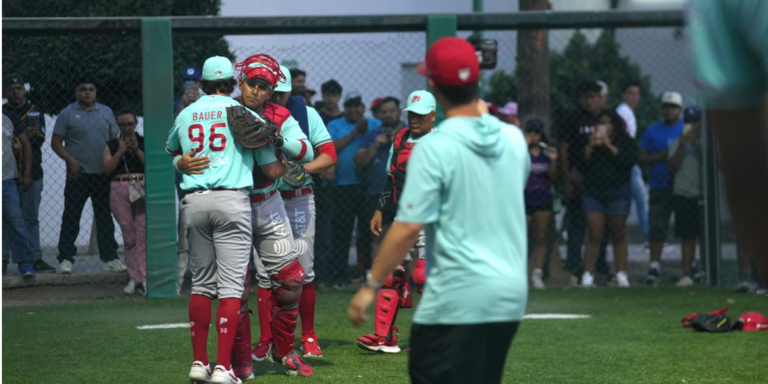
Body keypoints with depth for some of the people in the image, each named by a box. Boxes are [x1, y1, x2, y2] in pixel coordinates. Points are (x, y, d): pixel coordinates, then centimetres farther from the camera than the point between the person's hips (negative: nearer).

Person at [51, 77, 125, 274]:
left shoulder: (106, 112, 12)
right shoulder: (67, 114, 1)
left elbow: (114, 140, 14)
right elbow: (56, 143, -1)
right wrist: (71, 160, -15)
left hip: (103, 174, 3)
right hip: (78, 175, -3)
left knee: (105, 219, 8)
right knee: (71, 218, -3)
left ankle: (110, 258, 13)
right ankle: (65, 259, 2)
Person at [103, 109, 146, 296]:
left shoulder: (144, 142, 11)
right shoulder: (111, 145, 13)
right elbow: (107, 169, 1)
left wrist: (137, 150, -11)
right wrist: (120, 151, -7)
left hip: (143, 187, -2)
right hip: (120, 190, 2)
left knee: (143, 233, -12)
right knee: (129, 236, 3)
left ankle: (142, 278, -15)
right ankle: (134, 277, 9)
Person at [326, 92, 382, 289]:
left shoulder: (375, 125, 11)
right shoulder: (335, 126, 11)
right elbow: (330, 148, -7)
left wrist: (365, 133, -12)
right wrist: (354, 133, -7)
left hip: (368, 186, 0)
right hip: (342, 186, 0)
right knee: (341, 232, 1)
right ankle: (339, 277, 5)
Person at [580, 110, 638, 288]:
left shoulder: (626, 141, 3)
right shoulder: (592, 141, 9)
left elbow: (630, 160, -15)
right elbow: (582, 163, 0)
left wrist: (608, 145, -15)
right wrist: (591, 146, -12)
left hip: (617, 192, -1)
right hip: (593, 192, 1)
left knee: (618, 235, 4)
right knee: (595, 236, -4)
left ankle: (621, 274, 8)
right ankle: (588, 275, -5)